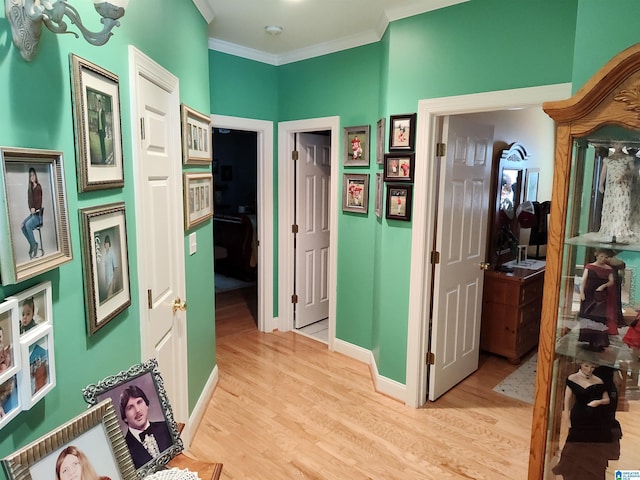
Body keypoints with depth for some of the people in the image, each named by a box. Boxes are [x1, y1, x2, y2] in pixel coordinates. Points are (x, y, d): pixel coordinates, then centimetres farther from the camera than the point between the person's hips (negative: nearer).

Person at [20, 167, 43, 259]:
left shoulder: (39, 187, -8)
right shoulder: (29, 188, 12)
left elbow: (39, 200, -11)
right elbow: (29, 200, 10)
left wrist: (34, 209, -15)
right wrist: (31, 209, -7)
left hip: (38, 213, -6)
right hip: (32, 213, 6)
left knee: (28, 225, -26)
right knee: (23, 225, -14)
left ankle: (34, 245, -12)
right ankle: (31, 244, -2)